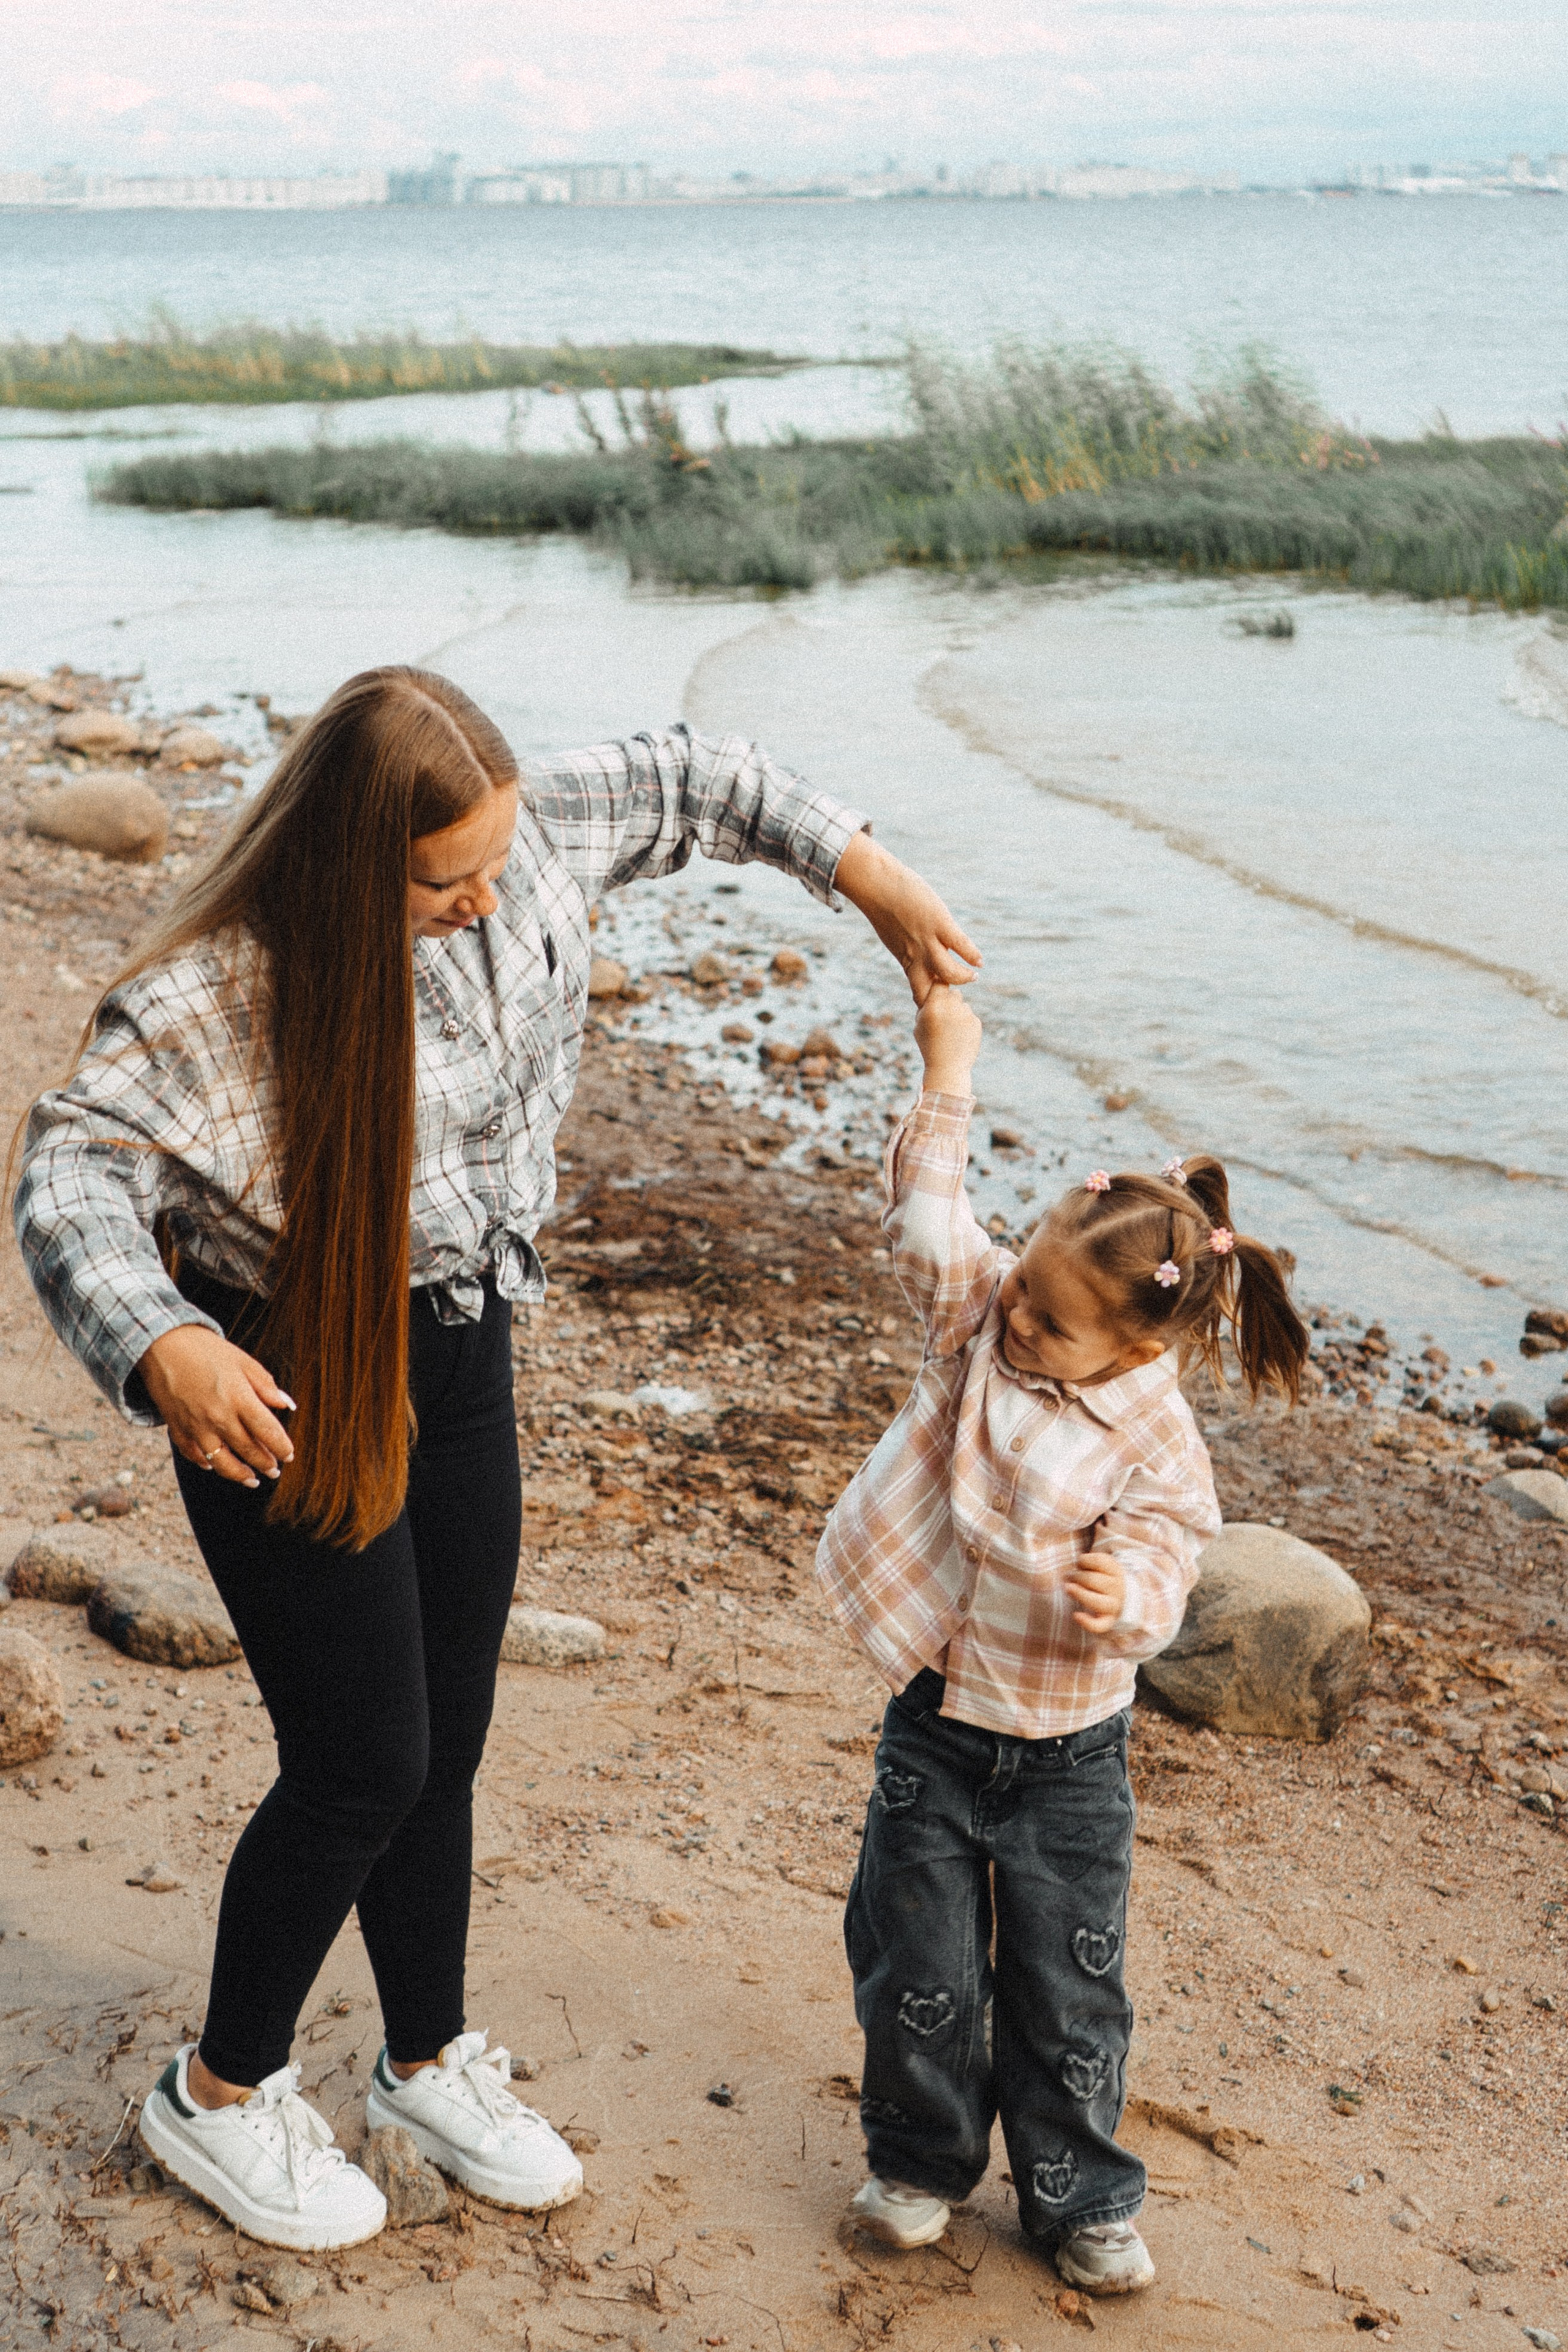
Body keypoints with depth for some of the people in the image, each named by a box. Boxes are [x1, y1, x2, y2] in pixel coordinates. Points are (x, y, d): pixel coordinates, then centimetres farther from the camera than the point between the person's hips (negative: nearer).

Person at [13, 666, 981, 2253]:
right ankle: (219, 2097, 24)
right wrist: (161, 1348, -51)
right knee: (363, 1765, -1)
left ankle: (430, 2065, 37)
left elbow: (686, 786, 6)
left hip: (459, 1352, 6)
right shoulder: (224, 989, -28)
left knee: (446, 1745, 15)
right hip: (288, 1387, -6)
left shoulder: (529, 837, -11)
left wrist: (879, 886, 3)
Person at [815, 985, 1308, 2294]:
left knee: (1069, 1987, 9)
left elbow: (1158, 1573, -19)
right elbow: (930, 1223, -14)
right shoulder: (981, 1321, -8)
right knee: (920, 1968, 12)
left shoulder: (1157, 1446, -17)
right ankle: (921, 2161, 34)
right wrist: (948, 1081, -18)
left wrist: (1123, 1596, -41)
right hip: (934, 1727, 3)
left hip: (1066, 1751, -2)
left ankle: (1082, 2201, 28)